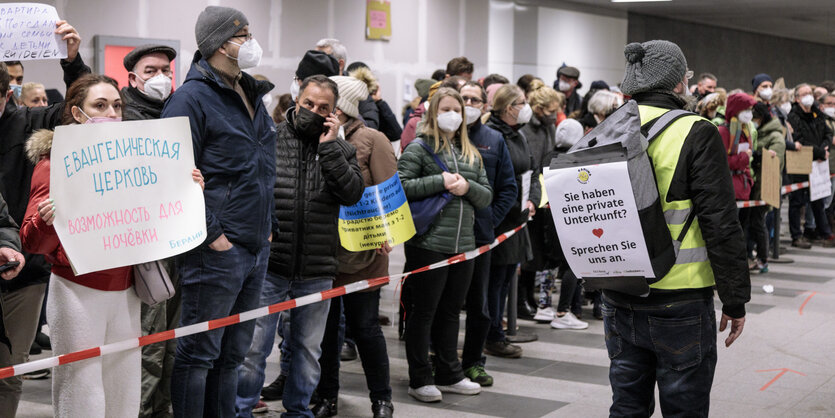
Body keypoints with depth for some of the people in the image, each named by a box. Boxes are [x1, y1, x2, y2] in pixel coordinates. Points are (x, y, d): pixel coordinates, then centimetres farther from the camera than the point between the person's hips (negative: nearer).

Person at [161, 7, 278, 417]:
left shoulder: (252, 96, 15)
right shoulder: (191, 98, -12)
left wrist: (268, 224, 17)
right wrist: (209, 234, -19)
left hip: (257, 246, 9)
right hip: (217, 249, -9)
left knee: (233, 352, 17)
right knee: (198, 353, 0)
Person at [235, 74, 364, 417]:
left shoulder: (341, 150, 8)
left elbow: (352, 194, -8)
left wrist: (329, 147, -11)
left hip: (317, 272, 2)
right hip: (268, 264, -2)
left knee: (308, 348, 14)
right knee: (253, 346, 0)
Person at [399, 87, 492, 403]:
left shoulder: (471, 154, 16)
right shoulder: (419, 148, -3)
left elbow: (487, 197, 14)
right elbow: (400, 186, -14)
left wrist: (467, 187, -6)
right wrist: (440, 181, -17)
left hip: (463, 245, 6)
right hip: (428, 244, -6)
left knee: (451, 311, 15)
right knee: (423, 312, 1)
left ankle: (449, 374, 25)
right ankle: (420, 379, 10)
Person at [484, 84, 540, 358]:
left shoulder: (519, 137, 15)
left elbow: (533, 171, 18)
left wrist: (532, 201, 1)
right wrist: (517, 207, -17)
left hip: (517, 218, 9)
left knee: (506, 277, 14)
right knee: (496, 278, -1)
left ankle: (494, 334, 23)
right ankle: (493, 338, 8)